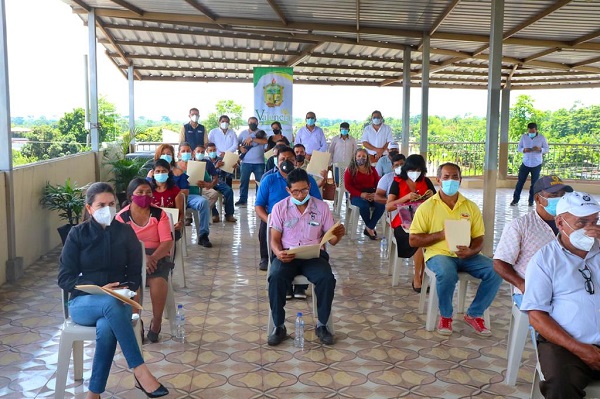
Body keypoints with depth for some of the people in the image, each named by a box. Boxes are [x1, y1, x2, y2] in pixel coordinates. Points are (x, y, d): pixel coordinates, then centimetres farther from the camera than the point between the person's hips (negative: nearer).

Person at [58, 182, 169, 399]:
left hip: (117, 301, 1)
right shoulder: (77, 234, -1)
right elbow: (64, 278, -4)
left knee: (106, 328, -36)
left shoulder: (126, 232, 3)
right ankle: (140, 372, -35)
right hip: (83, 302, -1)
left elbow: (135, 275, 7)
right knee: (111, 304, -38)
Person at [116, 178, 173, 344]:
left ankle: (156, 323, -10)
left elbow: (167, 242, -4)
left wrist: (153, 257, -23)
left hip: (157, 255, 0)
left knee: (158, 281, -32)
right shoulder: (121, 216, 3)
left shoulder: (159, 214, 3)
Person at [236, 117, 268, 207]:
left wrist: (252, 139, -19)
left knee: (260, 181, 2)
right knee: (243, 181, 1)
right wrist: (240, 148, -8)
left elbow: (265, 141, -16)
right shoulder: (243, 133, 11)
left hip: (259, 162, -1)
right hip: (246, 162, 1)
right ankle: (242, 199, 7)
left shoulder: (261, 133, 3)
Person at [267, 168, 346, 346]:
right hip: (287, 255, 0)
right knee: (276, 278, -32)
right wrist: (278, 253, -21)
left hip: (314, 255, 1)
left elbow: (332, 240, 6)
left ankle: (321, 325, -9)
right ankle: (279, 327, -15)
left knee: (327, 279, -30)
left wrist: (339, 234, -19)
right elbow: (274, 239, 2)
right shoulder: (279, 208, 3)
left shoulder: (322, 207, 5)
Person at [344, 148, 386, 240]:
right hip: (357, 195, -3)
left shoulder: (372, 169, 17)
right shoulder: (350, 170, 6)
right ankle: (370, 228, -10)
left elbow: (378, 183, 12)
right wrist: (361, 194, -18)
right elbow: (348, 185, -4)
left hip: (372, 195, 3)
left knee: (381, 205, -28)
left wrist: (376, 193, -12)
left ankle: (369, 228, -16)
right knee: (364, 206, -37)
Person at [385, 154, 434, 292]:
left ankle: (423, 276, -12)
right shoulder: (398, 182, 1)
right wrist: (406, 197, -21)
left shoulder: (426, 181, 10)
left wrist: (432, 196, -8)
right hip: (404, 223, -3)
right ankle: (417, 278, -11)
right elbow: (388, 207, -10)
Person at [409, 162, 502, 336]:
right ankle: (445, 316, -7)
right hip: (438, 254, -4)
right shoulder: (427, 207, 0)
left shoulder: (471, 207, 10)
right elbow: (413, 240, -4)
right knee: (447, 273, -37)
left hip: (466, 255, 4)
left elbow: (478, 240, 8)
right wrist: (442, 234, -14)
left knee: (496, 270, -20)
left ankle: (474, 314, 0)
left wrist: (470, 251, -15)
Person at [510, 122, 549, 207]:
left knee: (534, 183, 5)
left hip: (536, 165, -1)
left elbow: (547, 149, -2)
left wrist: (540, 149, -24)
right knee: (520, 182, 2)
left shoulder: (542, 138, -5)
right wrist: (524, 150, -18)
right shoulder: (523, 137, 0)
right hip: (525, 163, 1)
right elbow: (518, 148, 4)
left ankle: (531, 201, 14)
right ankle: (515, 200, 9)